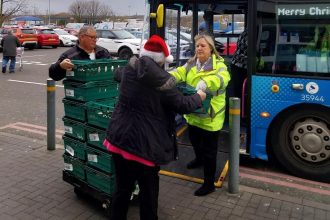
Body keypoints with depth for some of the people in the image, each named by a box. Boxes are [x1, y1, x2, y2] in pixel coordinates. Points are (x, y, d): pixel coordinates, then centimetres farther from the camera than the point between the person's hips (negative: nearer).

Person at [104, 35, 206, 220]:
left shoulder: (129, 69, 3)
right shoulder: (161, 79, -15)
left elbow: (117, 74, 28)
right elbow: (182, 105, -6)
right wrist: (199, 97, 13)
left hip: (120, 138, 6)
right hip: (144, 143, -6)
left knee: (122, 187, 21)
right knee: (149, 191, 14)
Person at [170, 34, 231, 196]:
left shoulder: (218, 65, -13)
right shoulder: (191, 64, 6)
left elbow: (223, 78, -34)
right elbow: (180, 73, -10)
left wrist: (205, 83, -51)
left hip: (210, 116, -7)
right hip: (193, 113, 7)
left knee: (209, 149, 2)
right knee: (194, 140, 29)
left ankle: (209, 183, 17)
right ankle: (199, 159, 60)